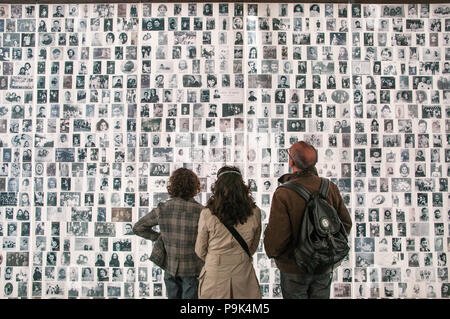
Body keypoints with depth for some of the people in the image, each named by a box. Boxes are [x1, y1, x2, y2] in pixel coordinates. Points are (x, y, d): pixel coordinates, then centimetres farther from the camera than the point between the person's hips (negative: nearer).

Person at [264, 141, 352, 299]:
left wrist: (272, 251, -3)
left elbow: (276, 237, -24)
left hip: (294, 269, -4)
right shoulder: (330, 188, -9)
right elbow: (346, 223, 0)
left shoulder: (283, 194, -24)